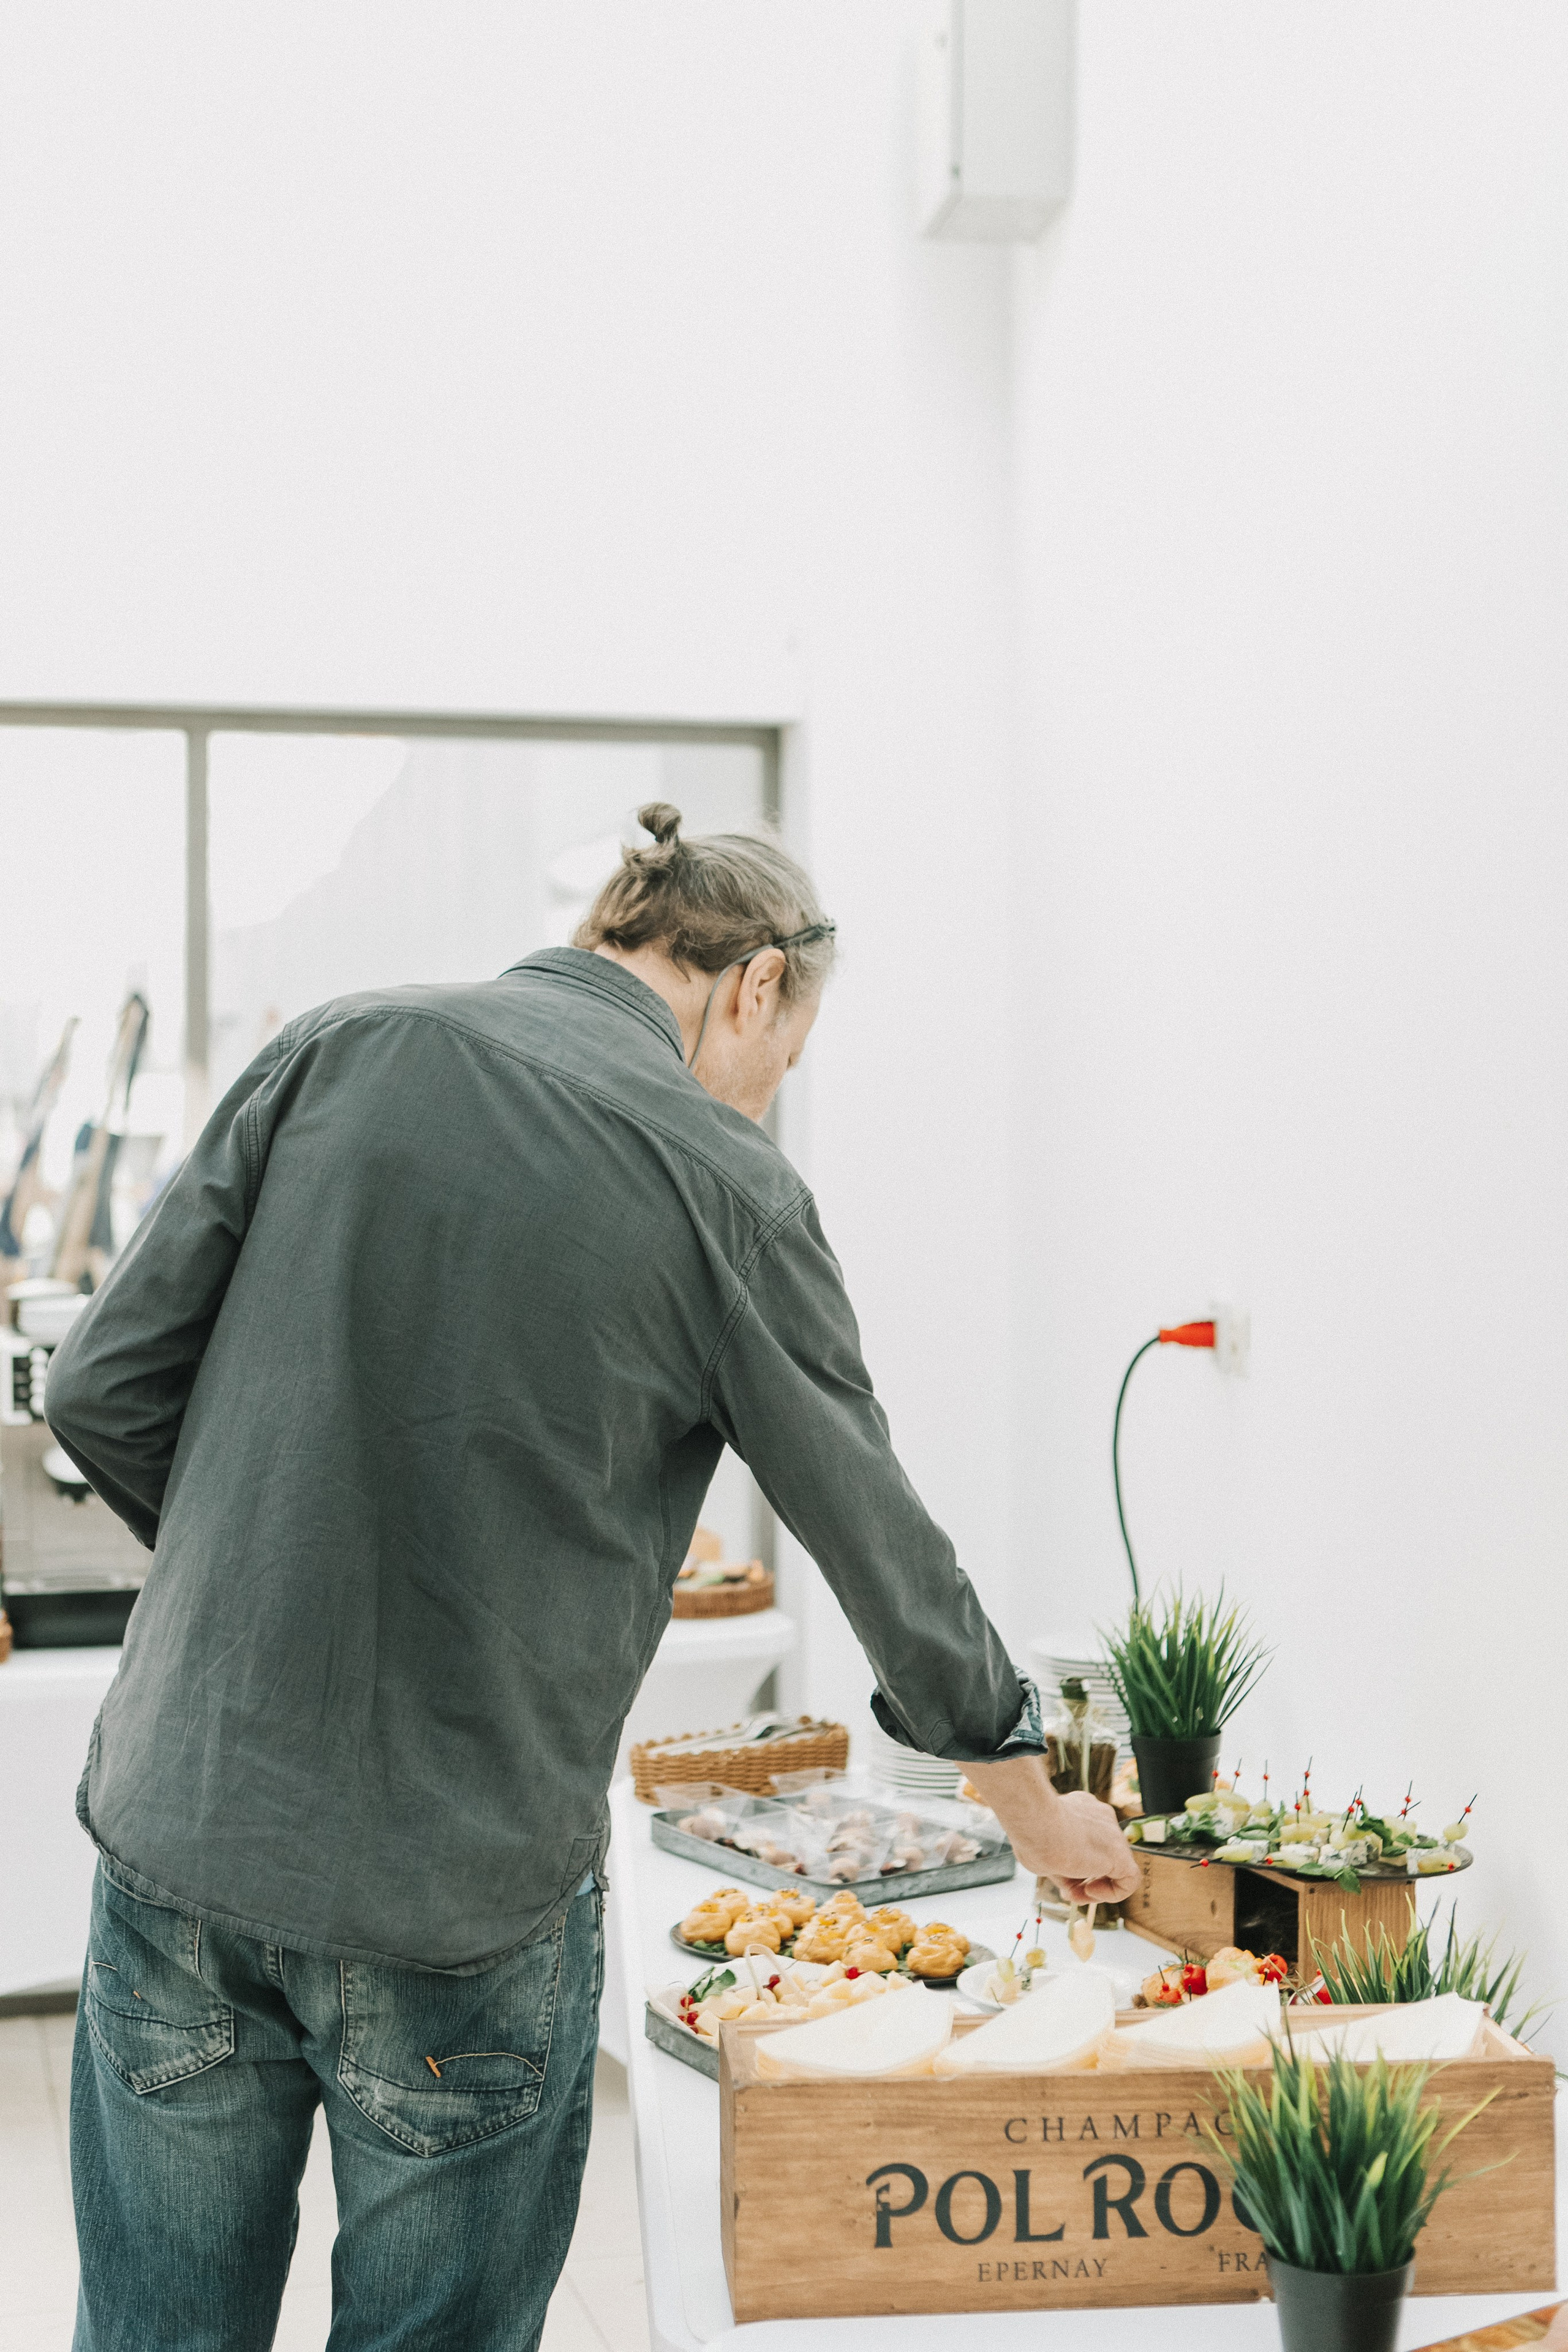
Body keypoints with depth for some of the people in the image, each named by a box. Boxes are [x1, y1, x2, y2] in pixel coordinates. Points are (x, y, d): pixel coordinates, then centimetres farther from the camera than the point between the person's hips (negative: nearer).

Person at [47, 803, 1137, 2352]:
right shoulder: (725, 1187, -7)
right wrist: (1031, 1800, 18)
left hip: (179, 1832, 4)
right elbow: (879, 1543, 2)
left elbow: (106, 1393, 0)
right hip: (466, 1903, -3)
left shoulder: (341, 1049, 0)